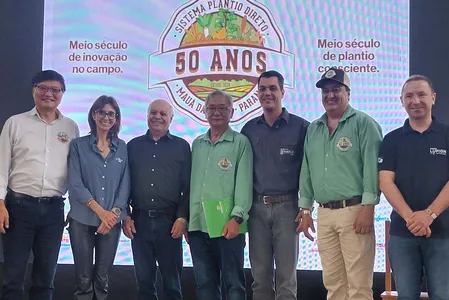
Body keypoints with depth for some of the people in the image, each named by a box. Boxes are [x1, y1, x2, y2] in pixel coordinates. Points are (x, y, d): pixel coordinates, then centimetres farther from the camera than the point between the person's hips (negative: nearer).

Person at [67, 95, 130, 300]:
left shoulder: (122, 148, 8)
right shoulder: (79, 145, 1)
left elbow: (125, 185, 5)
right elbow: (75, 183, -6)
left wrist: (114, 212, -10)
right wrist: (100, 211, -14)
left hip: (112, 220, 2)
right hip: (82, 219, -2)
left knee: (102, 277, 8)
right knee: (84, 278, 2)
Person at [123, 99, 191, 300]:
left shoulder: (181, 146, 4)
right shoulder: (133, 146, 10)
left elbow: (188, 186, 1)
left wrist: (182, 217, -7)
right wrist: (125, 216, 3)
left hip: (169, 221, -2)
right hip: (139, 220, 2)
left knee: (171, 280, 5)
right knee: (143, 279, 8)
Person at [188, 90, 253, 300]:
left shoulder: (240, 142, -1)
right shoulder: (197, 144, 15)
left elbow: (244, 182, -9)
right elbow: (191, 183, 16)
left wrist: (236, 218, -19)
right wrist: (186, 219, 12)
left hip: (227, 225, -5)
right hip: (197, 225, 5)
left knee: (233, 283, 2)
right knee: (204, 283, 12)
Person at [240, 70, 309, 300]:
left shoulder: (300, 127, -1)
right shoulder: (249, 129, 10)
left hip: (286, 207, -3)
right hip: (257, 208, 3)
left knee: (286, 276, 2)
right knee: (260, 276, 8)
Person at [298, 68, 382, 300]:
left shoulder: (363, 123, -3)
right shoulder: (313, 129, 16)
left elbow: (372, 167, -10)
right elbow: (306, 170, 18)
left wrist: (368, 207, -16)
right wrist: (305, 209, 13)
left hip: (354, 211, -6)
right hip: (324, 214, 6)